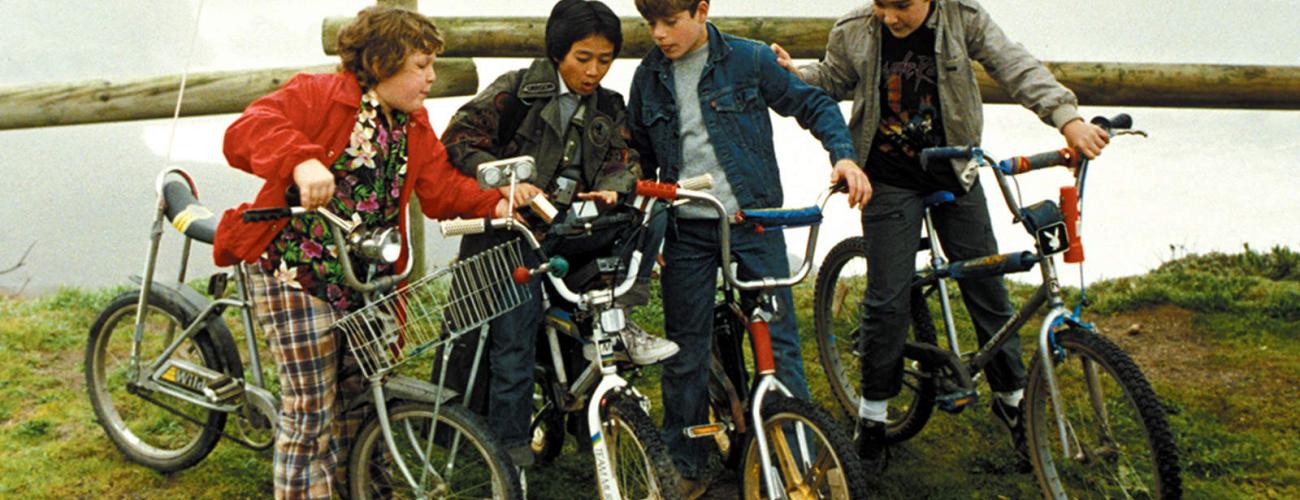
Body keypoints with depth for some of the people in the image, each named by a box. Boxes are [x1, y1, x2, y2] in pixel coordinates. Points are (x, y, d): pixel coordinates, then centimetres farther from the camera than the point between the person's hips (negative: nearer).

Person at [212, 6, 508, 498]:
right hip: (294, 272, -7)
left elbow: (443, 188, 6)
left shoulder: (414, 127, 11)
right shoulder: (317, 96, -11)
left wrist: (494, 204, -11)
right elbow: (244, 132, -24)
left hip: (365, 282, 7)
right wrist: (302, 161, -42)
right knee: (309, 412, -4)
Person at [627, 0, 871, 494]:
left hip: (753, 218, -2)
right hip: (686, 227, 3)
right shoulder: (649, 77, 6)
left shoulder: (750, 59, -4)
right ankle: (685, 466, 20)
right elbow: (641, 156, 17)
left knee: (779, 339, -1)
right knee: (684, 352, 6)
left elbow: (814, 105, 3)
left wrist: (844, 155, -13)